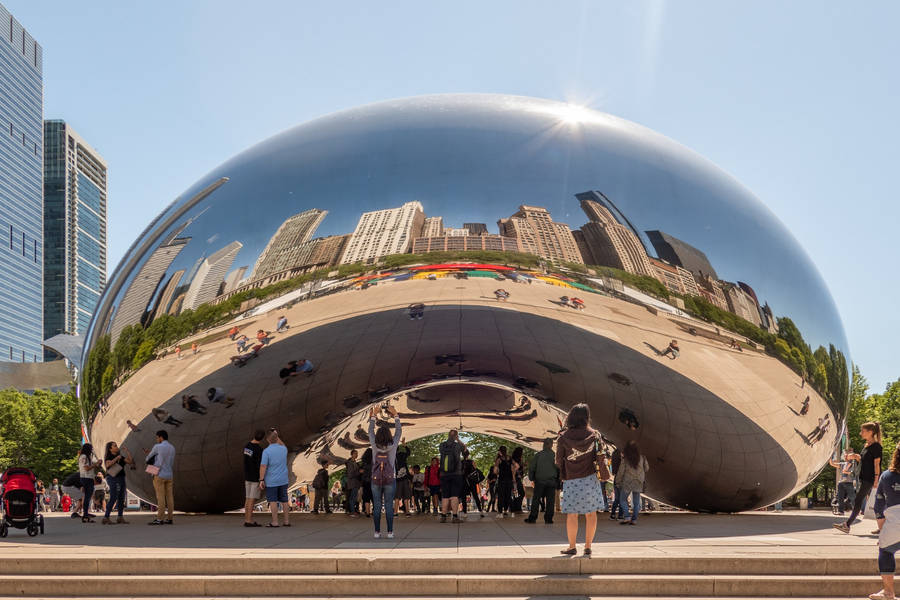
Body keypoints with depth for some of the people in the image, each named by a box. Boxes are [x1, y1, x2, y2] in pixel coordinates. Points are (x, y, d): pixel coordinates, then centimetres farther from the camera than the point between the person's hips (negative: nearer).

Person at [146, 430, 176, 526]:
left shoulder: (157, 447, -10)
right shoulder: (172, 448, 10)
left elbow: (149, 457, 6)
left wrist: (147, 460, 31)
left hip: (159, 475, -7)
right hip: (169, 475, 7)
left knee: (160, 497, -7)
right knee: (169, 497, 5)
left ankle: (159, 519, -8)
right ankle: (170, 519, 5)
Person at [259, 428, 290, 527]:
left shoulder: (266, 451, -15)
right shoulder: (283, 449, 0)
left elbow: (263, 466, -18)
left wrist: (261, 480, -12)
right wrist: (276, 436, 22)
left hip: (271, 481, -4)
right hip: (283, 480, 4)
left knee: (273, 501, 2)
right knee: (284, 500, 10)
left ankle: (275, 522, 1)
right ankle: (287, 521, 12)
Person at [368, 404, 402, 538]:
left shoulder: (374, 445, -7)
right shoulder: (393, 445, -8)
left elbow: (370, 431, 8)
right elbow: (399, 431, 6)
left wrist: (373, 416, 19)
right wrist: (395, 415, 15)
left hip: (376, 479, 1)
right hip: (390, 479, -1)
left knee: (377, 506, 4)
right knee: (389, 506, 1)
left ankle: (377, 532, 2)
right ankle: (390, 532, -1)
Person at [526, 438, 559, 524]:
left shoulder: (538, 455, -1)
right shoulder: (555, 455, -3)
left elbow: (531, 467, 0)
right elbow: (558, 468, 1)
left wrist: (532, 478, 12)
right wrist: (557, 480, 11)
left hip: (539, 481, 0)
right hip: (551, 481, 0)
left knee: (536, 500, 5)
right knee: (550, 501, 5)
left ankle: (532, 518, 2)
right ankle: (548, 518, 2)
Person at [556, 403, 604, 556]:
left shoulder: (564, 437, -7)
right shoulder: (593, 434, -2)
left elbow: (559, 460, -1)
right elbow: (599, 456, 4)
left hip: (572, 480, -2)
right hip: (591, 479, 2)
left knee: (572, 514, 6)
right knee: (591, 513, 7)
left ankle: (572, 547, 10)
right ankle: (588, 546, 9)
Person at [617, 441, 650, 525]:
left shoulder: (625, 459, -10)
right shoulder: (642, 457, -2)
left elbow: (621, 471, -6)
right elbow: (646, 468, 9)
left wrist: (618, 481, 7)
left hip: (627, 481, -3)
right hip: (638, 482, 3)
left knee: (623, 500, 8)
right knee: (636, 502, 9)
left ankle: (627, 517, -5)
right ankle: (634, 519, 4)